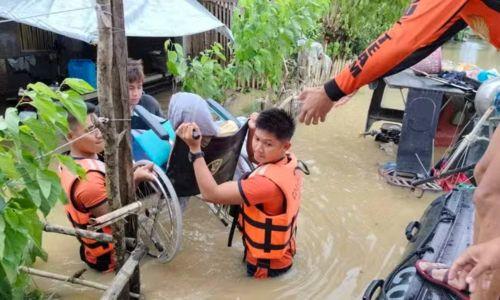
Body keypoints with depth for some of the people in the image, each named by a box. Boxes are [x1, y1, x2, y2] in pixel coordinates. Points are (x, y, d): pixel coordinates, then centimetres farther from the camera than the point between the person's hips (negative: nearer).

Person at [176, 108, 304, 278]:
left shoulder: (268, 182, -36)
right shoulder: (290, 161, -9)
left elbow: (210, 194, -34)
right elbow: (253, 157, 11)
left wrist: (195, 148, -34)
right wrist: (252, 131, -6)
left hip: (267, 266, -8)